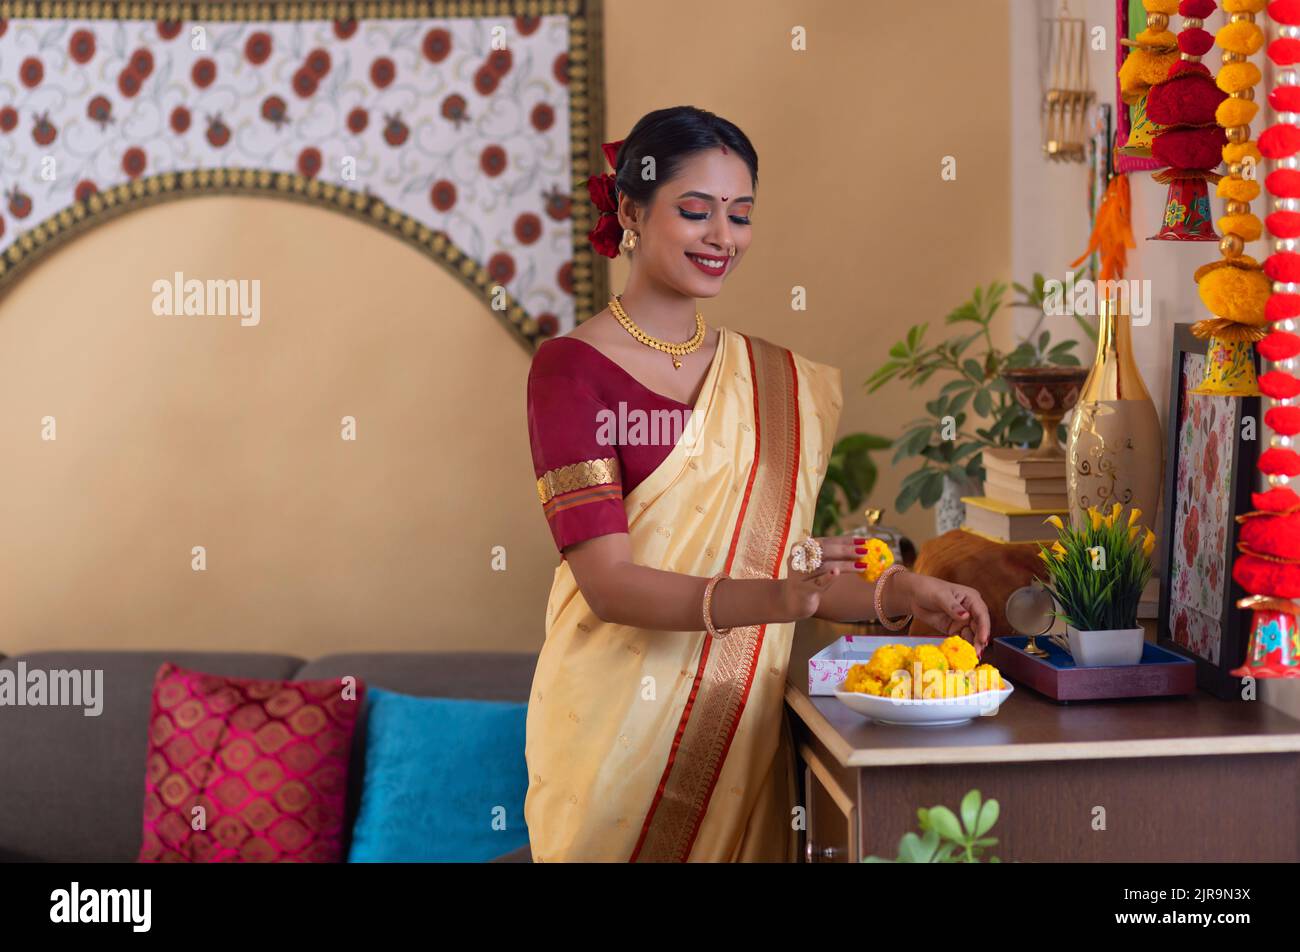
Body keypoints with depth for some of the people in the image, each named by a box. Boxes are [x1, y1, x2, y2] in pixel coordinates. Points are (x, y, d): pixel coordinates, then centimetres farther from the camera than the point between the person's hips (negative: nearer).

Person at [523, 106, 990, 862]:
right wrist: (771, 598, -28)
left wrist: (900, 593, -5)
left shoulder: (778, 381, 10)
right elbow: (609, 584, -15)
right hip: (619, 727, -4)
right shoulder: (571, 368, -6)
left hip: (743, 727, 4)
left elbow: (769, 559, 11)